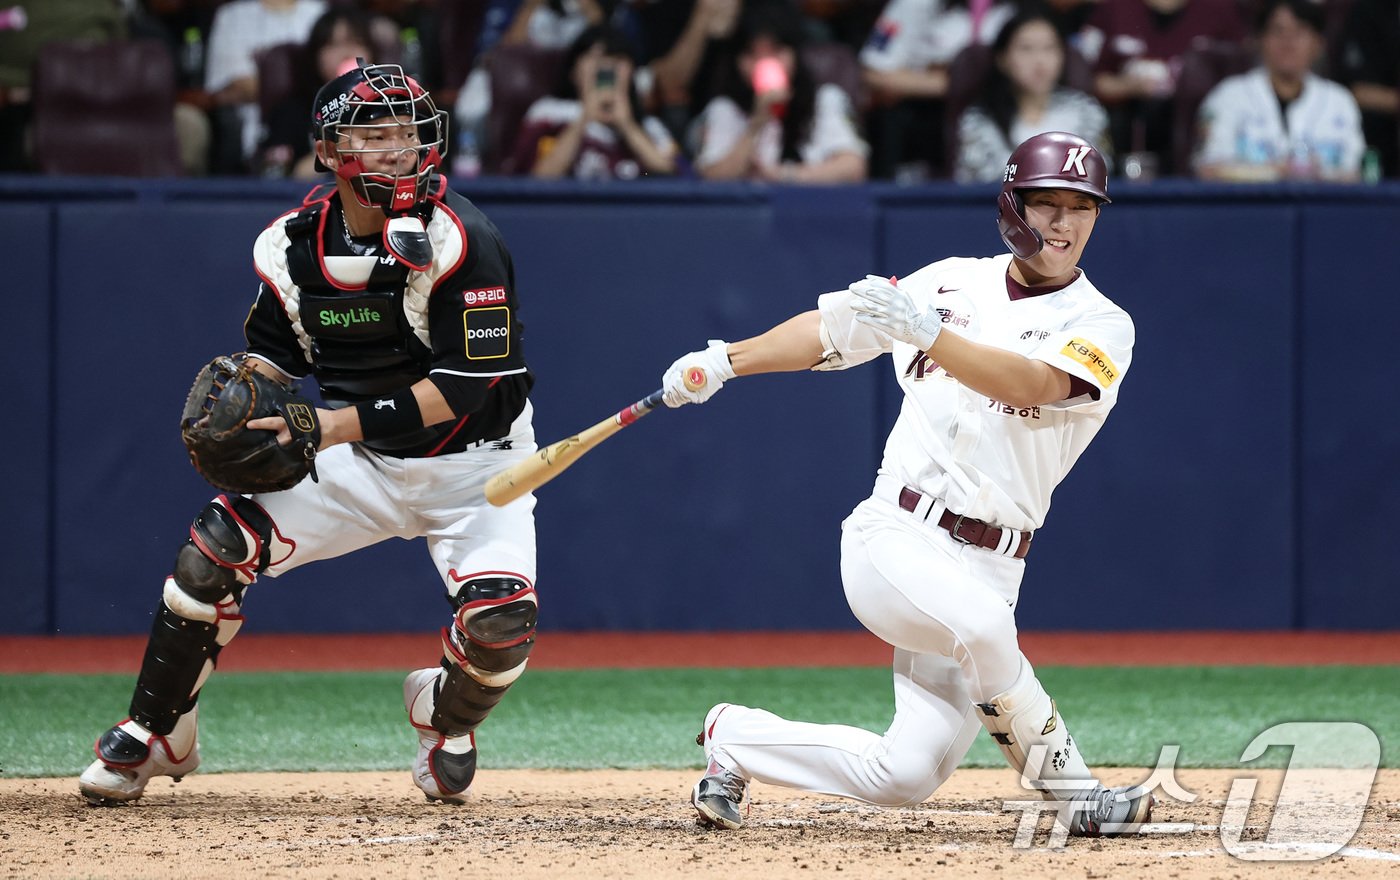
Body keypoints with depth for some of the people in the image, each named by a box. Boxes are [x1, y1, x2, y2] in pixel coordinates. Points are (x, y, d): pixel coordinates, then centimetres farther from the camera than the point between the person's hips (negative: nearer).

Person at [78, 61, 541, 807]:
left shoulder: (457, 240, -23)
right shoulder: (295, 243, -7)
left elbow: (470, 386, -26)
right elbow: (272, 350, 9)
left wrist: (342, 424, -31)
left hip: (469, 465, -4)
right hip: (358, 460, 4)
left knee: (499, 625, -24)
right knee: (215, 546, -14)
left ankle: (447, 717, 15)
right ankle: (155, 737, 4)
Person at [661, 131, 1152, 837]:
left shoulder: (1102, 327, 0)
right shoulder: (954, 283, 9)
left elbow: (1032, 384, -20)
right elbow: (833, 327, 18)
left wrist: (926, 333, -31)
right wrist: (724, 360, 7)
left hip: (988, 563, 1)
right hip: (895, 536, -1)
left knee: (904, 777, -7)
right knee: (982, 624, -37)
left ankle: (736, 739, 18)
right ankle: (1073, 793, -19)